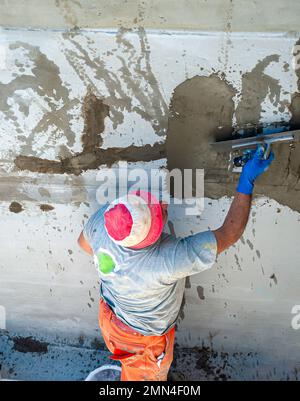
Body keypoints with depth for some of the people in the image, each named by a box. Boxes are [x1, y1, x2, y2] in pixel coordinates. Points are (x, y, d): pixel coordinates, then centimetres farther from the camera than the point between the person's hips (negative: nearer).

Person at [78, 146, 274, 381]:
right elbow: (230, 234, -35)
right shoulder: (169, 260, -47)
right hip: (143, 338, -5)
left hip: (110, 315, 6)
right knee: (147, 375, 31)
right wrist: (247, 181, -29)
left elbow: (84, 242, -6)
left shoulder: (105, 217, -32)